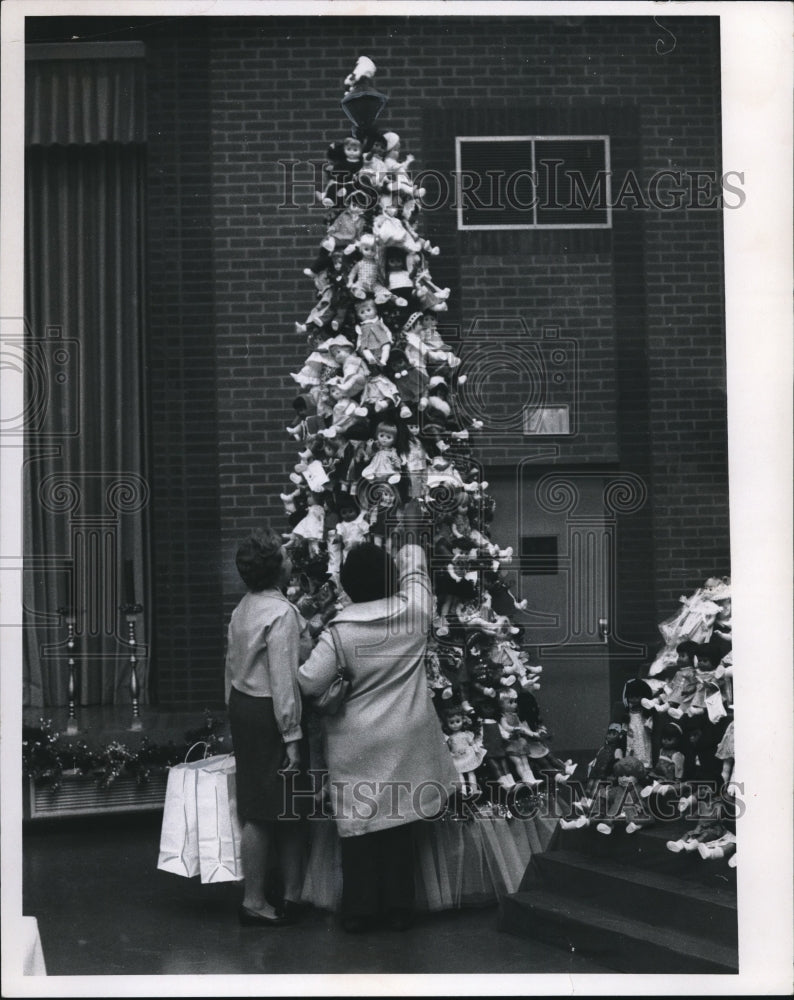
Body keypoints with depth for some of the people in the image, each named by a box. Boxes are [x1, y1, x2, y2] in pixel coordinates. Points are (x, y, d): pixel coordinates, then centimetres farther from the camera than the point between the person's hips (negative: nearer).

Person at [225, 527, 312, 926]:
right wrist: (291, 736, -18)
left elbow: (233, 664, 15)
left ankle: (292, 892, 23)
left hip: (242, 707, 10)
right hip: (267, 717, -9)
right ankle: (254, 901, 7)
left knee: (287, 806, 16)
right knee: (264, 812, -1)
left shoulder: (243, 608, 9)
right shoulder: (282, 613, -19)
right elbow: (284, 680, -21)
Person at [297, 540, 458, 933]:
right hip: (405, 740, 2)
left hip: (356, 745, -2)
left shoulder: (339, 631, -13)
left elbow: (309, 683, -15)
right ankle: (399, 909, 18)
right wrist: (398, 557, 32)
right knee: (399, 823, 12)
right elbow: (414, 560, 12)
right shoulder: (413, 611, -7)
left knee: (358, 825, 8)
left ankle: (358, 911, 16)